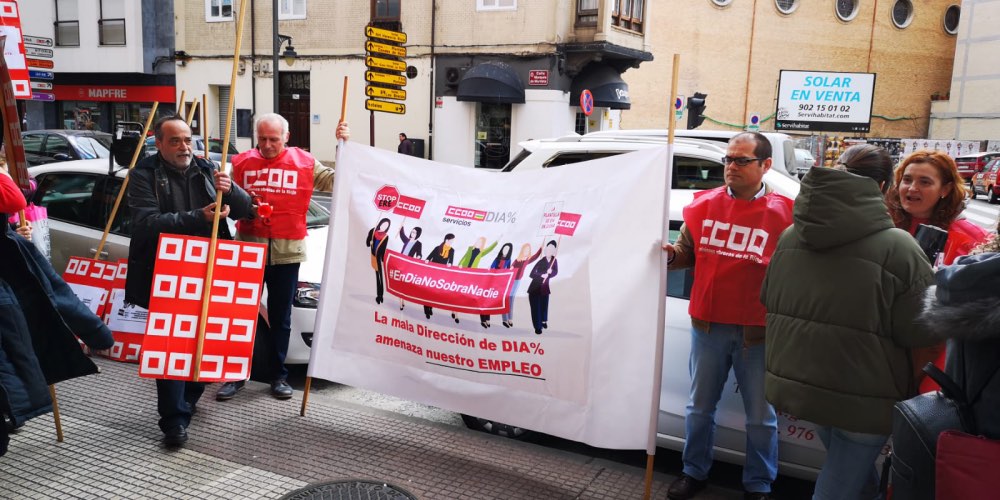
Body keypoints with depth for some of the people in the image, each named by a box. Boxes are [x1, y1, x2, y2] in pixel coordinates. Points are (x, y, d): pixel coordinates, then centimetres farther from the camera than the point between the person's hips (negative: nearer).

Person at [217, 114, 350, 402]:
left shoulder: (304, 163, 2)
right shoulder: (242, 162, 5)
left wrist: (344, 146, -9)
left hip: (287, 251, -1)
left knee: (280, 317, 10)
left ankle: (278, 375, 23)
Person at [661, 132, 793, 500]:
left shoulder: (784, 213, -8)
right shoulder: (704, 204, 3)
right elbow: (687, 252, 12)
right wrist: (671, 255, -10)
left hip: (759, 331, -3)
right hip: (708, 325, 3)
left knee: (761, 415, 13)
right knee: (700, 407, 16)